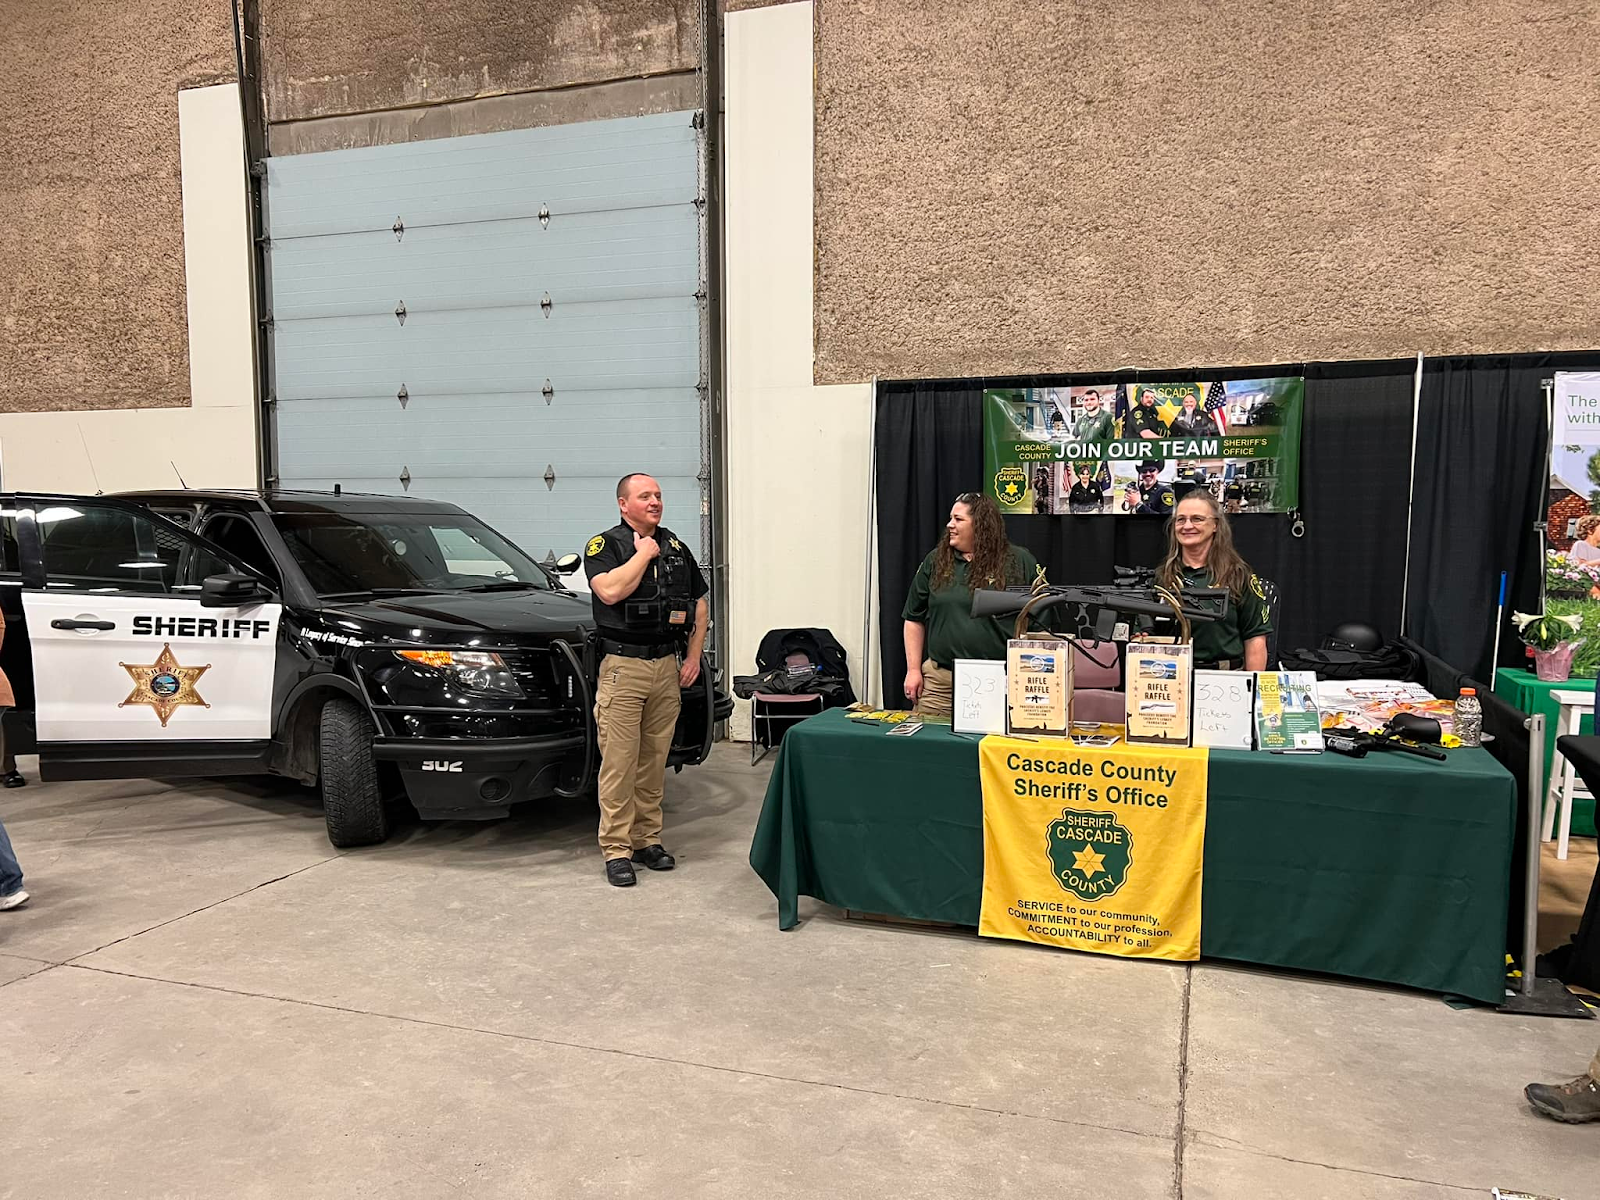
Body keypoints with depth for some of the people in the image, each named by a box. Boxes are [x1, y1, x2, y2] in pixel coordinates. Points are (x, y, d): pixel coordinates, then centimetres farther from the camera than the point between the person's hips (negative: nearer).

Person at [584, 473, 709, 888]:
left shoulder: (676, 548, 14)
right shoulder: (605, 545, -2)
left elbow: (699, 604, 20)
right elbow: (610, 591, -22)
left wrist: (693, 656, 10)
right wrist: (644, 554, -11)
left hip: (667, 667, 5)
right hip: (623, 667, -5)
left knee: (655, 760, 10)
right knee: (619, 762, -5)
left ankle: (647, 839, 20)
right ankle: (616, 849, 2)